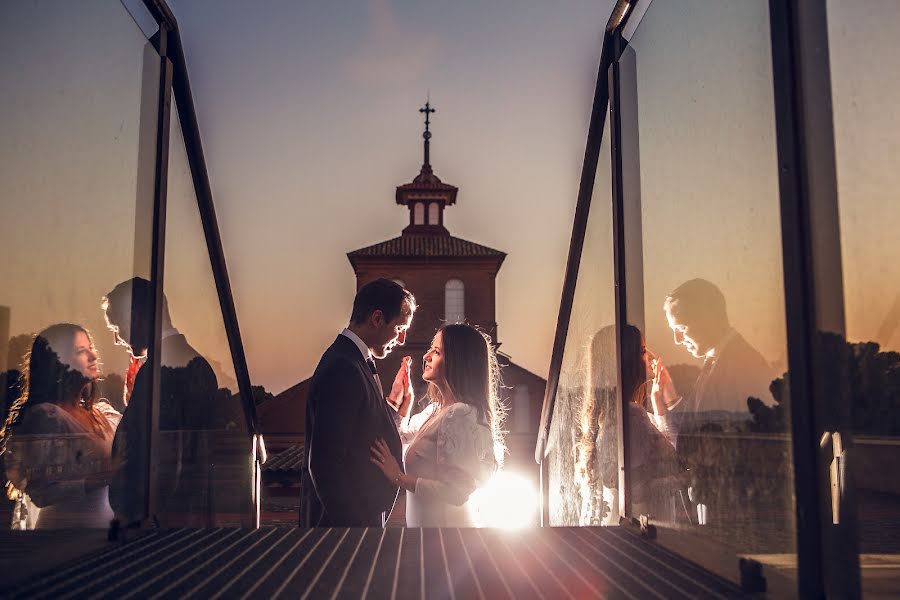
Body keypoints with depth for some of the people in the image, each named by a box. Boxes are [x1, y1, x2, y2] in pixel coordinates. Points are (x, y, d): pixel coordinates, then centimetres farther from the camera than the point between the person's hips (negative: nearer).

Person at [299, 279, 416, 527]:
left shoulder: (353, 361, 9)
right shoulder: (343, 369, -22)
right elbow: (324, 462, -25)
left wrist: (394, 400, 5)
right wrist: (353, 524, -22)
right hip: (346, 518, -10)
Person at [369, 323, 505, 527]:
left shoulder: (461, 415, -22)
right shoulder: (436, 409, 7)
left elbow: (457, 492, -25)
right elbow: (405, 432, 25)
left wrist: (400, 478, -24)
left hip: (445, 526, -9)